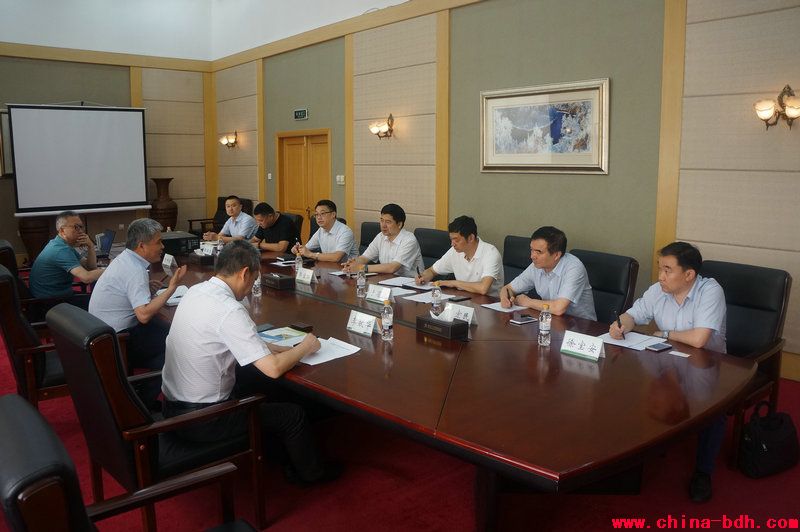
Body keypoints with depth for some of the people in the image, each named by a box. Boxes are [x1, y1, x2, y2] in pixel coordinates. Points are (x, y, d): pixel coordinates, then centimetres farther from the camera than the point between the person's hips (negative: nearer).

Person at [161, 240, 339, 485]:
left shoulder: (195, 291, 0)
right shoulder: (229, 310, -27)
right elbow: (273, 368, -26)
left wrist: (281, 348, 7)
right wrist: (304, 347, -7)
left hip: (173, 405, 9)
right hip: (202, 421, -9)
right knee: (293, 415, 7)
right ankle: (311, 472, 33)